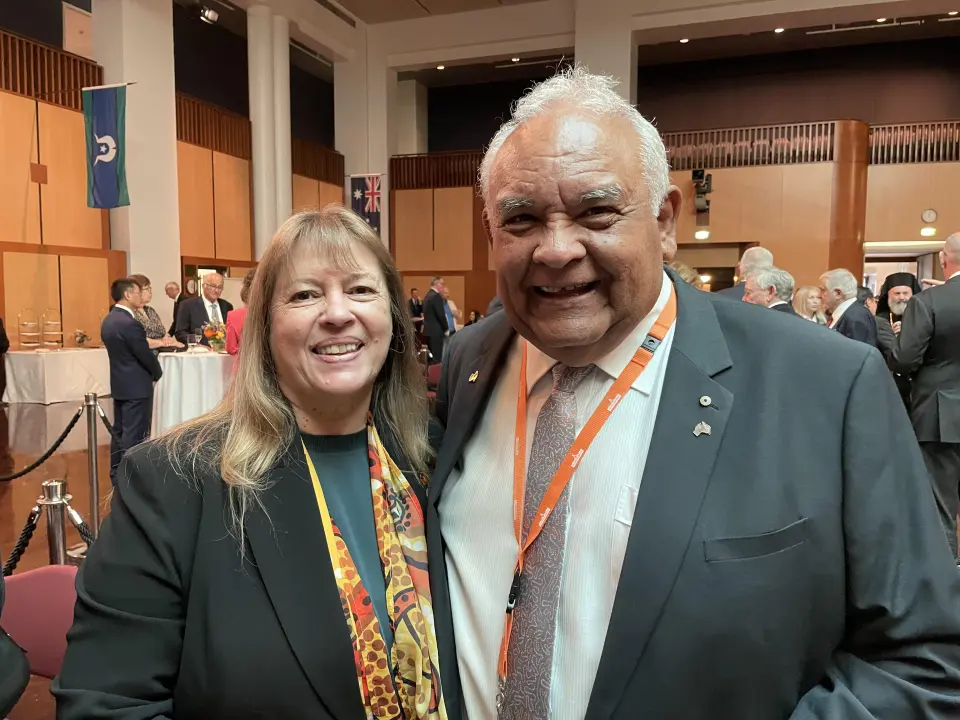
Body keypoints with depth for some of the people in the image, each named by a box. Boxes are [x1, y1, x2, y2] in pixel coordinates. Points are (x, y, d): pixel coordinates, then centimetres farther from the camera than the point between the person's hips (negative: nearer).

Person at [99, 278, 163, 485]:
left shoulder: (108, 320, 7)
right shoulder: (130, 323, -22)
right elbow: (145, 355, -17)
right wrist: (157, 373, 0)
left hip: (119, 384, 9)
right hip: (137, 386, -9)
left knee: (120, 432, 15)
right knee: (134, 436, -3)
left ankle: (117, 475, 23)